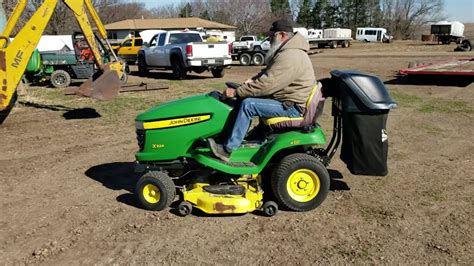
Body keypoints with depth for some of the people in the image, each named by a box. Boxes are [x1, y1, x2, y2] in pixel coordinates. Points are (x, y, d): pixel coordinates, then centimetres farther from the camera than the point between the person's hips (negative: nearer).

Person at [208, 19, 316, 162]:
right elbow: (268, 75, 22)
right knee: (248, 98, 11)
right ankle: (239, 137, 13)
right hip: (286, 99, 11)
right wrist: (252, 80, 2)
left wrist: (236, 92, -20)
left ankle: (227, 149, -17)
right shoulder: (286, 51, 13)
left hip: (292, 107, -11)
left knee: (248, 104, -22)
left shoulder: (289, 57, -23)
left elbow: (265, 85, -28)